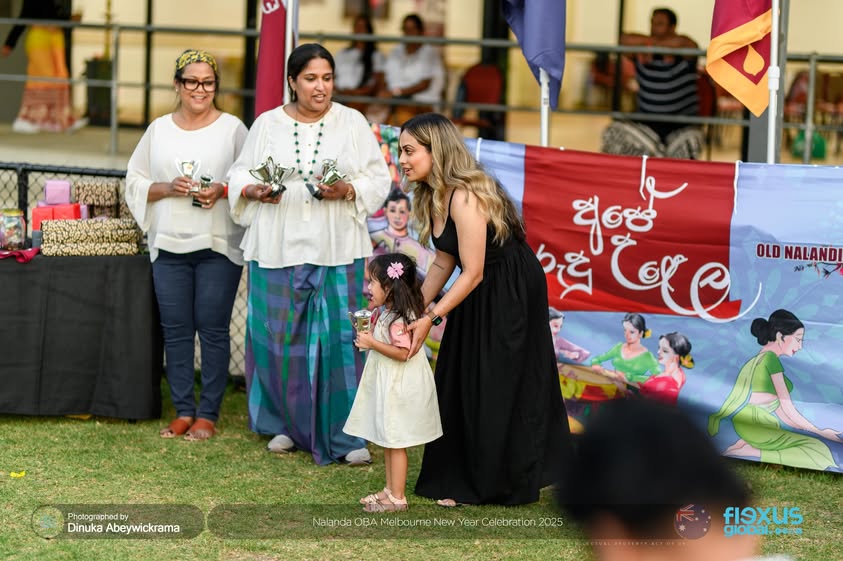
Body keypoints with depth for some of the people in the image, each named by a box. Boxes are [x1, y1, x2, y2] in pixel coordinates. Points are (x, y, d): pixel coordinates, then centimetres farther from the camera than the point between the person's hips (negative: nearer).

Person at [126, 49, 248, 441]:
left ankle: (208, 414, 5)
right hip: (169, 245, 3)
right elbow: (135, 182, 11)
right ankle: (183, 411, 12)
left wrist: (222, 191, -16)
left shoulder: (233, 128, 3)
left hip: (218, 246, -3)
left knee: (212, 329, -2)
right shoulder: (159, 129, 11)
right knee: (175, 329, 4)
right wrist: (169, 188, -7)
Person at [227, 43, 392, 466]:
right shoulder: (268, 124, 8)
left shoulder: (352, 123, 6)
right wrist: (255, 191, -9)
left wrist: (348, 190, -13)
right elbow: (240, 176, 12)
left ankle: (346, 435, -3)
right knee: (280, 337, 3)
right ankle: (287, 425, 19)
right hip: (279, 251, 1)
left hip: (338, 252, -1)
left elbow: (379, 179, 5)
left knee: (341, 336, -7)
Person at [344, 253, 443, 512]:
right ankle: (390, 489, 27)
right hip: (386, 385, 10)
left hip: (398, 389, -10)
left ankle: (397, 498, 4)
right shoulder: (388, 314, 10)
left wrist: (372, 343, -26)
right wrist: (369, 338, 10)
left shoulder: (398, 318, -22)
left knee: (395, 442, -3)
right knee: (387, 441, 17)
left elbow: (402, 352, -28)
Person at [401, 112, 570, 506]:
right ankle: (461, 480, 20)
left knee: (496, 390, 0)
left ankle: (504, 484, 13)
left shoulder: (464, 197, -28)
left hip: (512, 295, -9)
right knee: (457, 386, 10)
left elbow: (472, 273, -26)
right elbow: (444, 262, 6)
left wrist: (431, 319, -25)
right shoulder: (432, 196, 1)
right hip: (478, 295, 9)